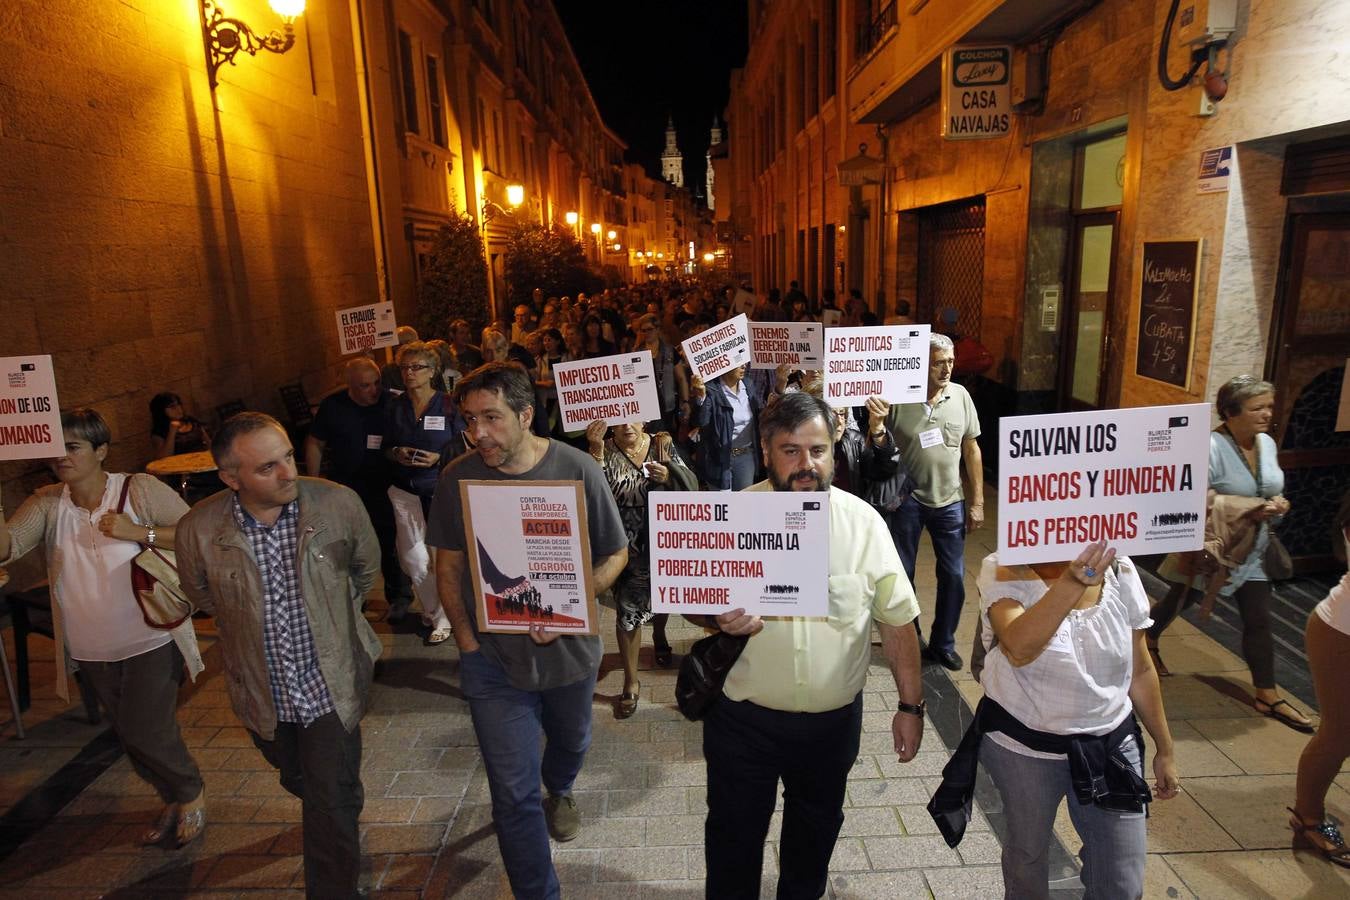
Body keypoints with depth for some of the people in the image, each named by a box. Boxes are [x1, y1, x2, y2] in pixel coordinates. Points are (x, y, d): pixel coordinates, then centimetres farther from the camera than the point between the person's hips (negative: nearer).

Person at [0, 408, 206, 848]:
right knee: (130, 734, 18)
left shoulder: (140, 490, -14)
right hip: (91, 648, 5)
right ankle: (173, 800, 42)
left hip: (150, 640, -5)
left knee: (146, 733, -4)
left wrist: (139, 533, -24)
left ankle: (191, 794, 26)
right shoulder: (47, 504, -3)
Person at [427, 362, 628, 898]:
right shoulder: (458, 478, -12)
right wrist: (466, 638, -8)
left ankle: (559, 791, 64)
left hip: (568, 649, 1)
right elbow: (449, 564, -1)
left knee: (570, 740, 29)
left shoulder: (577, 470, -17)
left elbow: (615, 553, -9)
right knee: (514, 792, 3)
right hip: (493, 655, -1)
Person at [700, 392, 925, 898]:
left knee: (816, 832, 24)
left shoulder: (863, 521, -8)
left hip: (834, 719, 2)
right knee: (734, 835, 16)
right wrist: (721, 618, -24)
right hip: (744, 718, -1)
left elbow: (897, 618, -1)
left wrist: (911, 705, 0)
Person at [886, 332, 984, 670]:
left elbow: (971, 450, 4)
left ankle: (943, 643, 29)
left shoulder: (961, 396, -2)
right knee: (902, 575, 11)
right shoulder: (896, 398, -13)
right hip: (906, 500, -2)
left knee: (954, 576, 9)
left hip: (949, 502, 3)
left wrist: (977, 501, 4)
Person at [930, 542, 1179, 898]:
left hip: (1110, 745, 3)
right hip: (1022, 747, -2)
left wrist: (1165, 748, 11)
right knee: (1027, 854, 20)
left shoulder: (1120, 571, -7)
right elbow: (1019, 649, -40)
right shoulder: (1003, 571, -20)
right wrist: (1073, 582, -52)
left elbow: (1140, 670, 5)